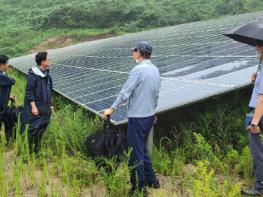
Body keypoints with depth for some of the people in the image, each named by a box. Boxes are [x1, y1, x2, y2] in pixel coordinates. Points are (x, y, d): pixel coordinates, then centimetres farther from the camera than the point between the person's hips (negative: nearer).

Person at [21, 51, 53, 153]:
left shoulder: (46, 73, 6)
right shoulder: (33, 75, -19)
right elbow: (29, 92, -18)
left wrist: (49, 104, 16)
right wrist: (33, 106, -19)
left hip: (45, 107, 8)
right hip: (35, 106, -8)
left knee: (43, 127, 14)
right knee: (33, 128, -1)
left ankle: (37, 147, 31)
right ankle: (29, 149, 15)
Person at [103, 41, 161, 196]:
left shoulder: (139, 69, -17)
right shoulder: (155, 70, 7)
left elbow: (125, 91, -17)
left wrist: (112, 108, -10)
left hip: (138, 117, -8)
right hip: (150, 115, 8)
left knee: (136, 152, 2)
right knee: (142, 149, 21)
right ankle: (152, 180, 30)